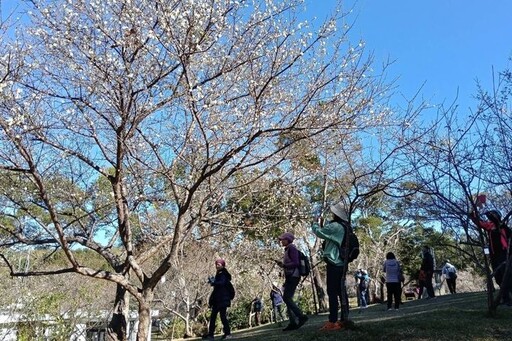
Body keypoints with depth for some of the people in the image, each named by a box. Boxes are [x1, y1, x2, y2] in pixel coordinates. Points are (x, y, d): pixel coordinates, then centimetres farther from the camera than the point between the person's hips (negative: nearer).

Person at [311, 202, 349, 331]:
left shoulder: (335, 226, -15)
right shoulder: (344, 227, 15)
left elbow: (318, 232, -12)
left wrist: (317, 223, 6)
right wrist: (322, 226, 20)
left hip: (334, 264, -10)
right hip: (341, 264, 10)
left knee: (332, 293, -9)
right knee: (341, 292, 10)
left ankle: (332, 322, -10)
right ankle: (344, 320, 14)